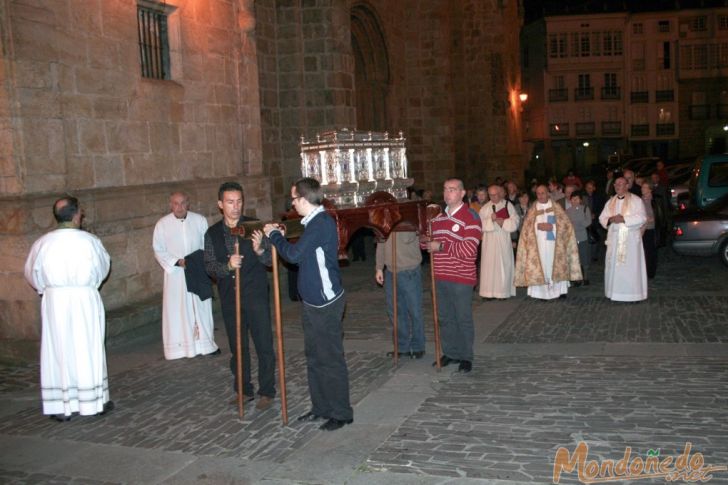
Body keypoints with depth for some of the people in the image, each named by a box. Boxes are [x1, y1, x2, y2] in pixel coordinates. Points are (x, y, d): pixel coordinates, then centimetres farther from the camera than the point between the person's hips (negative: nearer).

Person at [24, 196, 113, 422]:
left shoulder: (43, 243, -5)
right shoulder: (89, 240, -9)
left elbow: (32, 273, 7)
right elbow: (104, 266, 7)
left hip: (54, 301, 2)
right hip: (85, 300, -2)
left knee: (57, 352, 8)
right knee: (88, 349, 8)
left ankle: (61, 406, 12)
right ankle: (94, 401, 17)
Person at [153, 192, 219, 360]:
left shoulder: (199, 220, -3)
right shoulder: (162, 224, -6)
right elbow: (159, 251, -2)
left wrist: (203, 261, -13)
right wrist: (178, 262, -15)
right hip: (175, 274, -1)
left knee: (202, 307, 9)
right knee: (178, 310, 2)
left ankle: (206, 343, 21)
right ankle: (180, 346, 10)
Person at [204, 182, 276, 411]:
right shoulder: (212, 233, 3)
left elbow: (270, 259, -8)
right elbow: (209, 266, -2)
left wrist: (259, 250, -31)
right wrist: (228, 266, -23)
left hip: (256, 295, -3)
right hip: (229, 298, 3)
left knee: (264, 345, 1)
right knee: (237, 347, 14)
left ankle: (267, 392, 14)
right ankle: (244, 390, 28)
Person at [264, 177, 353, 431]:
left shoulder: (321, 223, -19)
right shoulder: (315, 222, 11)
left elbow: (294, 254, -22)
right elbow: (303, 254, 14)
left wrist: (274, 235, -7)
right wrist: (281, 238, 8)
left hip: (326, 303, -10)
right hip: (312, 301, 10)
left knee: (331, 359, -1)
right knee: (314, 357, 17)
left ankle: (341, 413, 10)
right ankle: (321, 407, 29)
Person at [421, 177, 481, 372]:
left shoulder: (470, 218, -10)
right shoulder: (438, 216, 12)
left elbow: (469, 249, -20)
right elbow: (431, 242, 23)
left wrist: (441, 246, -17)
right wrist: (426, 241, 0)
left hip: (461, 278, -6)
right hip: (440, 276, 7)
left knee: (463, 318, 4)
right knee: (445, 318, 14)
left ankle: (466, 357, 15)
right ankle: (450, 353, 26)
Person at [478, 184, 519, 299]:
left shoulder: (508, 205, 2)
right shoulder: (485, 208, 4)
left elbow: (515, 221, -1)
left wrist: (503, 222, -15)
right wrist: (491, 220, -18)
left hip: (504, 240, 0)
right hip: (490, 241, 0)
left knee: (504, 264, 2)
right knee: (490, 264, -1)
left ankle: (503, 291, 9)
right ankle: (489, 291, 3)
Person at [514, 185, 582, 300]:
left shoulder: (556, 207, 7)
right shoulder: (533, 209, 9)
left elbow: (565, 223, 0)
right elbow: (527, 227, 1)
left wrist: (552, 226, -15)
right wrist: (538, 226, -16)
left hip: (554, 243, 0)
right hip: (539, 244, 1)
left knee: (557, 266, -2)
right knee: (542, 266, -4)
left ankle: (559, 290, 5)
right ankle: (543, 292, -2)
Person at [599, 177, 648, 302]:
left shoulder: (636, 200, 0)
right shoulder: (610, 202, 15)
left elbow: (641, 217, -10)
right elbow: (602, 218, 11)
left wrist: (624, 219, -18)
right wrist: (610, 220, -10)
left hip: (630, 238, -4)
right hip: (614, 238, 5)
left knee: (631, 266, -6)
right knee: (614, 265, 3)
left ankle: (633, 294, -1)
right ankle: (615, 293, 9)